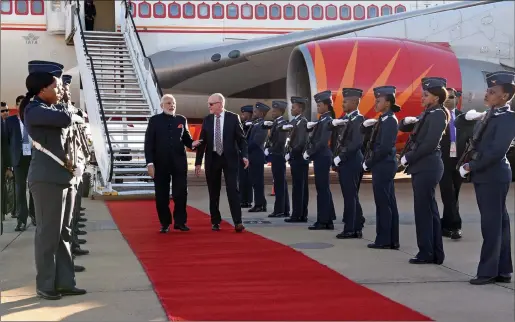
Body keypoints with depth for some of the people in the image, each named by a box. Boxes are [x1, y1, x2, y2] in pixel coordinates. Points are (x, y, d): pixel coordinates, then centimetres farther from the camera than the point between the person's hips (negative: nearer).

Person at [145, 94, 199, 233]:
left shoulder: (182, 120, 10)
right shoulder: (154, 120, 2)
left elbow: (186, 138, 13)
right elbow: (149, 143, -2)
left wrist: (192, 143, -12)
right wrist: (150, 163, -10)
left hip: (179, 162, 2)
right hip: (160, 163, -2)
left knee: (181, 193, 1)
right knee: (162, 195, 4)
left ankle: (180, 222, 12)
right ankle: (165, 223, 15)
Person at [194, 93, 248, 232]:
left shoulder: (233, 118, -2)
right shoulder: (207, 120, 6)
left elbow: (241, 138, -1)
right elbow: (202, 142, 7)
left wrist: (244, 155, -14)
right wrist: (198, 162, 3)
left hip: (230, 158, -3)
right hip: (212, 159, 3)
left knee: (233, 190, -7)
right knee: (213, 192, 7)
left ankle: (238, 222, -7)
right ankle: (215, 221, 17)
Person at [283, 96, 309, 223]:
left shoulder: (301, 121, -14)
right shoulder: (295, 121, 15)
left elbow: (301, 142, -22)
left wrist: (290, 154, -16)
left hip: (298, 159, -9)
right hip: (299, 159, 9)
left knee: (298, 187, -6)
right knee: (302, 187, 10)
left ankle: (297, 215, -3)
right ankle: (302, 215, 14)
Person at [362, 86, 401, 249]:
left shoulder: (390, 120, -13)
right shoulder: (383, 119, 14)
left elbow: (384, 147, -20)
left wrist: (369, 163, -13)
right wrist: (366, 124, -1)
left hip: (383, 166, -9)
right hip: (383, 165, 9)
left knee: (383, 203, -4)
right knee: (388, 203, 10)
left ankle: (383, 240, 1)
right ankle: (392, 240, 14)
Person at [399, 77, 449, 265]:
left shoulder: (438, 115, -12)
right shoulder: (427, 114, 16)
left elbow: (429, 144, -20)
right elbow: (403, 128, 21)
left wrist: (408, 158, -13)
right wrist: (407, 121, -1)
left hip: (428, 168, -9)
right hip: (422, 167, 9)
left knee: (423, 210, -5)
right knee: (429, 209, 11)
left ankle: (427, 253, 1)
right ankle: (435, 253, 16)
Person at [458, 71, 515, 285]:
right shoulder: (488, 117, 15)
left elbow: (497, 150, -20)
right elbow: (478, 144, 18)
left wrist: (471, 167, -14)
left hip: (494, 176, -9)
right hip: (484, 176, 9)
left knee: (492, 224, -4)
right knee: (498, 223, 11)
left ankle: (488, 271, 2)